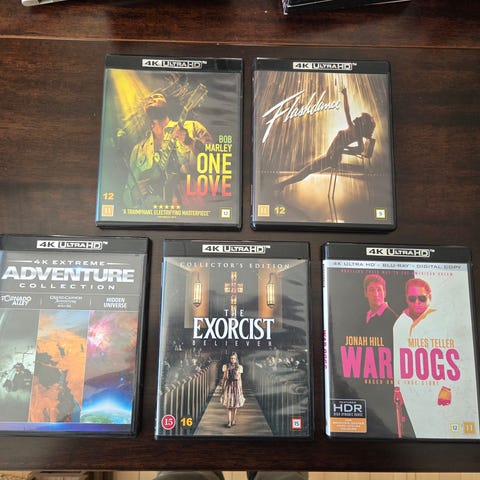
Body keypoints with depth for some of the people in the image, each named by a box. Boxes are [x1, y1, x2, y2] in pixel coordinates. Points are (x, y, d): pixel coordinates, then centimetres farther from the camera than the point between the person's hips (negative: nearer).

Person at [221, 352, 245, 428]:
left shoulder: (239, 367, 3)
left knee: (235, 404, 6)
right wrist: (222, 387, 2)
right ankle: (229, 421, -4)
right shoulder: (226, 367, 1)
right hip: (228, 385, -1)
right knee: (229, 404, -5)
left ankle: (234, 420, 19)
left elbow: (240, 378, 8)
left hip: (236, 386, 1)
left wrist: (241, 388, 8)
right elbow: (224, 378, 5)